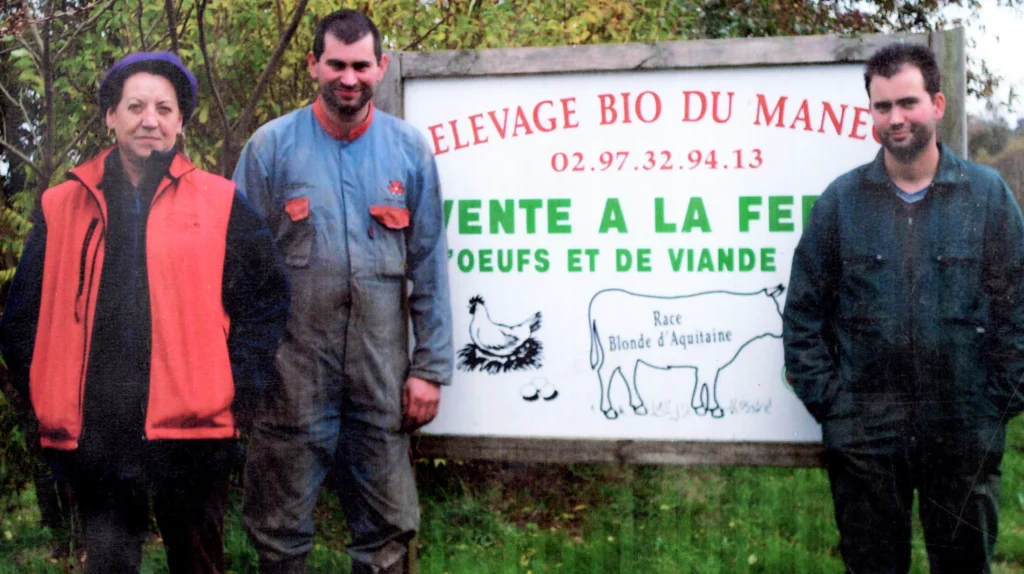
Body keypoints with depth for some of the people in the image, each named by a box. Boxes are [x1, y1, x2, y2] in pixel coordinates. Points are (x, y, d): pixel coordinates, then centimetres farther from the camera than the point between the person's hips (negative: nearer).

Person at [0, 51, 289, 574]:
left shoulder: (220, 202, 3)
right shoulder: (61, 207, 9)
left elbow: (266, 301, 4)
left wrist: (238, 392, -3)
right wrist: (46, 398, 5)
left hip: (191, 431, -1)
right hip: (93, 433, 2)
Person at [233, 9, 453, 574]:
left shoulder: (409, 151, 3)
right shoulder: (272, 146, -2)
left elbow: (429, 265, 4)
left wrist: (430, 368, 1)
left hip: (382, 373, 2)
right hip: (293, 370, -1)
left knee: (389, 527, 10)